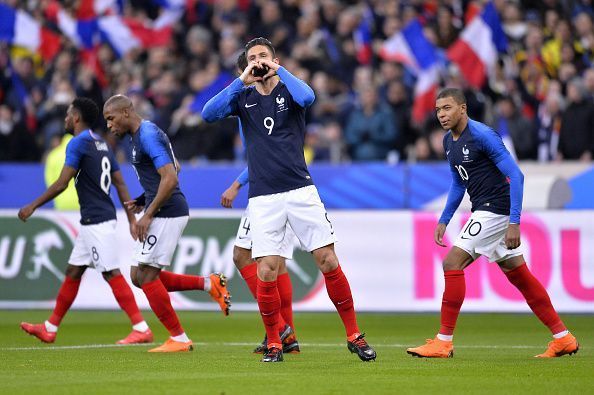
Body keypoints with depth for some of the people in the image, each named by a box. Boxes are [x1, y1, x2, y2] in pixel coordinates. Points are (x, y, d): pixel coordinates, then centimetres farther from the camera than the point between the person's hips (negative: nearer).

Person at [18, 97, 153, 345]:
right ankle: (49, 329, 20)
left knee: (111, 273, -10)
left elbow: (61, 184, -15)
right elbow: (120, 184, 15)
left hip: (96, 220, -10)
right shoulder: (101, 145, 16)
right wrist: (132, 219, 15)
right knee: (73, 272, 14)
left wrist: (33, 206, -6)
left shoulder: (78, 143, -11)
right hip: (92, 221, 10)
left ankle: (141, 329, -14)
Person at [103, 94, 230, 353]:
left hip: (167, 213, -10)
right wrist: (142, 202, 17)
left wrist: (148, 215, -20)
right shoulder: (140, 135, 17)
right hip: (164, 213, 10)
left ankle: (179, 339, -1)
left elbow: (170, 179, -24)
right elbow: (170, 172, 27)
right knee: (139, 276, 10)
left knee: (147, 276, -6)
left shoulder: (148, 136, -16)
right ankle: (210, 284, 12)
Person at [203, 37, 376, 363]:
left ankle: (354, 336, 7)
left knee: (328, 262, -3)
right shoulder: (243, 97, 9)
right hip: (263, 199, 1)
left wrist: (277, 70, -10)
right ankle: (273, 344, 8)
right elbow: (209, 114, -7)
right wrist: (242, 81, -11)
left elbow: (307, 97, -20)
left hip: (300, 191, -1)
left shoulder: (288, 90, 4)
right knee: (266, 273, -7)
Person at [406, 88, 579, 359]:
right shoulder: (449, 141, 11)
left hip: (496, 209, -9)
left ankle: (443, 342, -10)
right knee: (519, 275, 11)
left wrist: (514, 223, -24)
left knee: (452, 263, -13)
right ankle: (563, 338, 15)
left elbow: (515, 175, -19)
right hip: (484, 211, 9)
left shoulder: (482, 135, -17)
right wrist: (444, 220, 18)